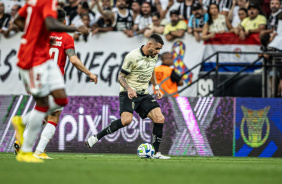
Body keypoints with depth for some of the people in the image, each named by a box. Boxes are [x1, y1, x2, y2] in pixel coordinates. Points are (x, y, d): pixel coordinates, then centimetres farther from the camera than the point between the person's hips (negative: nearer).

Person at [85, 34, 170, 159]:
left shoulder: (154, 56, 9)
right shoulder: (133, 57, -15)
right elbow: (120, 76, -10)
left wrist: (156, 87, 22)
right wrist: (129, 89, -27)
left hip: (143, 95, 7)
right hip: (128, 94, -7)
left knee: (160, 119, -9)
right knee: (126, 120, -30)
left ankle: (156, 153, 1)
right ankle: (96, 137, -18)